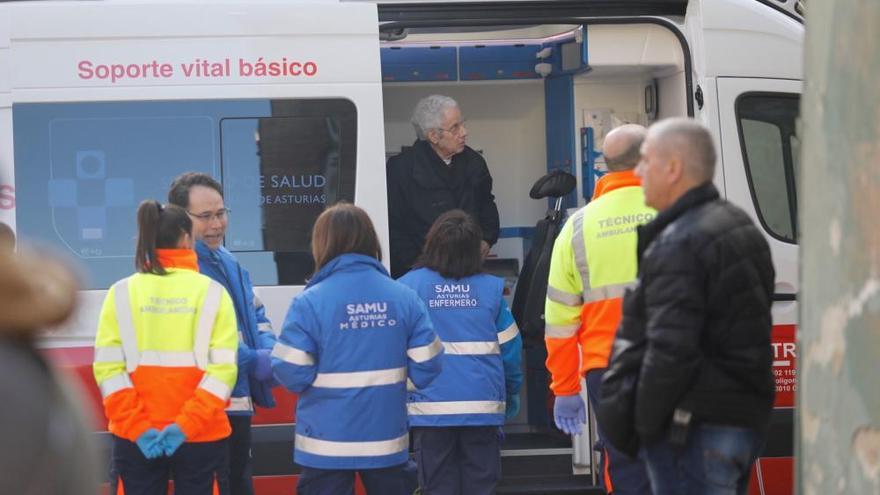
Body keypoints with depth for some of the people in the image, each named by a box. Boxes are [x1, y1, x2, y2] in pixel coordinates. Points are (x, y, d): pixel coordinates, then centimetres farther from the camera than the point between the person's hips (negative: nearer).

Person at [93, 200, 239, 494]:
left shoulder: (121, 293, 2)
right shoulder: (212, 292, -1)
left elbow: (108, 368, -6)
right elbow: (223, 367, -10)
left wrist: (136, 426, -8)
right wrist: (188, 424, -13)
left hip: (134, 437, 1)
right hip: (202, 436, -1)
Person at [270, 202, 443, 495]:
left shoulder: (310, 302, -13)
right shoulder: (404, 298, -3)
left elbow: (292, 374, -14)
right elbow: (426, 368, -2)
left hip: (327, 444, -3)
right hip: (388, 439, 3)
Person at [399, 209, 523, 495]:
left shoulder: (408, 287, -4)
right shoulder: (491, 288, 0)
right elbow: (510, 348, 4)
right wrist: (511, 396, 19)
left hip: (430, 406, -1)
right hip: (484, 406, 1)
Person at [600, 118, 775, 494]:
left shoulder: (679, 245, -18)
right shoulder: (739, 226, 14)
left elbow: (669, 350, -23)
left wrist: (644, 423, -14)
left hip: (696, 424, -10)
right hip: (746, 417, 10)